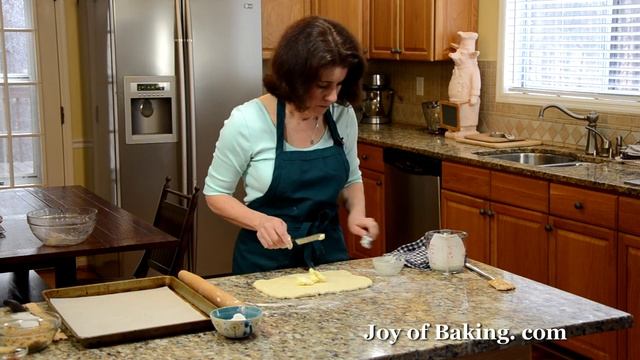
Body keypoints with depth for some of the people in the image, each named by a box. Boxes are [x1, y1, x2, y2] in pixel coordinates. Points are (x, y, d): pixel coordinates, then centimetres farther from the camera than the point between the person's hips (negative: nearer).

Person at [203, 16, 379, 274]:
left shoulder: (343, 115, -8)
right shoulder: (247, 121, -20)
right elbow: (215, 193, -9)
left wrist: (356, 213, -11)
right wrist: (261, 221, -25)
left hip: (329, 253, 4)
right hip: (266, 261, -4)